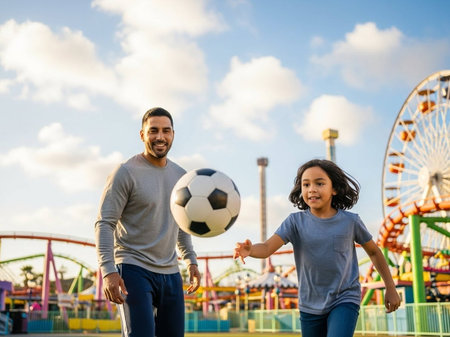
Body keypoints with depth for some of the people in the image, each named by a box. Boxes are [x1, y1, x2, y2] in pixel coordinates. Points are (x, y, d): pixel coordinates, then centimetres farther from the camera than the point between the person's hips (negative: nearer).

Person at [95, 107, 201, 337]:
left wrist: (191, 261, 19)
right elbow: (104, 224, -12)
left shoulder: (180, 176, 12)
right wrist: (108, 270, -22)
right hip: (134, 270, -6)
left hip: (170, 273, 7)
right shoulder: (127, 172, -8)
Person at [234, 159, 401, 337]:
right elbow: (267, 247, -20)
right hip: (310, 306, 2)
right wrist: (249, 250, -43)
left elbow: (373, 251, 8)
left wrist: (390, 288, 11)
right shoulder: (295, 221, -7)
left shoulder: (350, 221, -7)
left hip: (344, 301, -2)